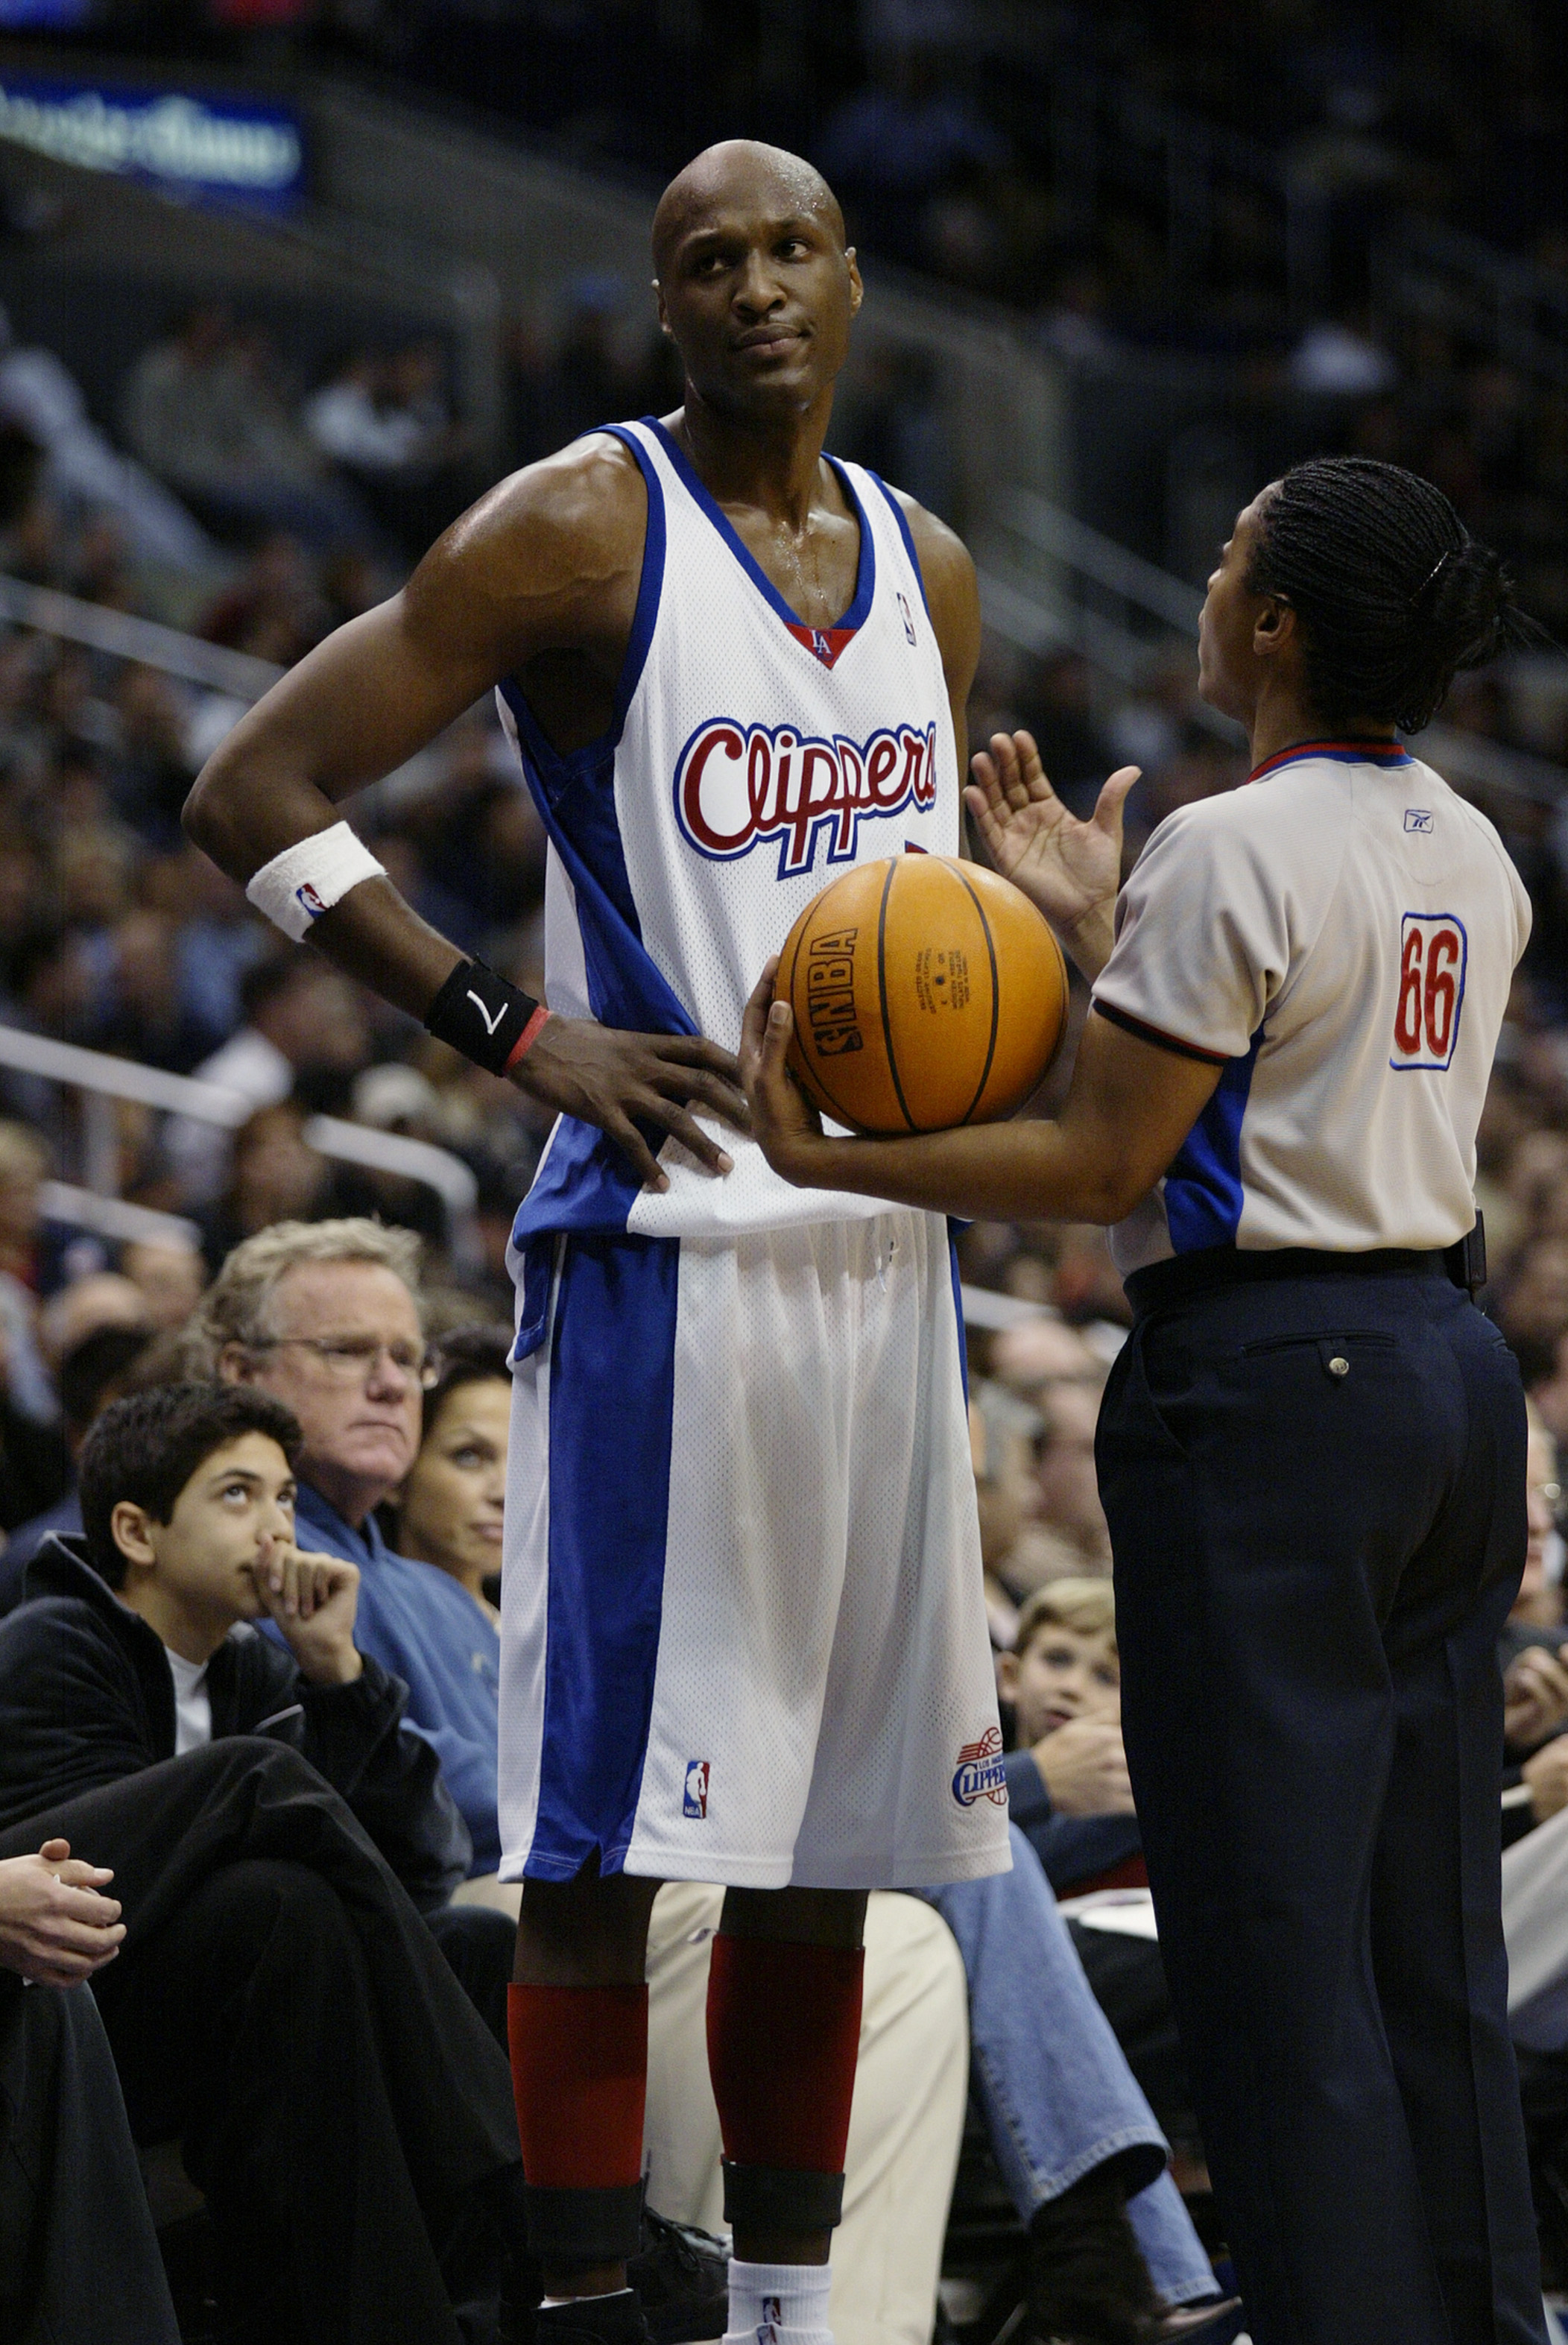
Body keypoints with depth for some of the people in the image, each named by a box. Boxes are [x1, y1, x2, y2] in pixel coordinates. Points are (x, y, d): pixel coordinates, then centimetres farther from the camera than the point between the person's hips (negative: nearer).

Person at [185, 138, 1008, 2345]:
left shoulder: (929, 569, 13)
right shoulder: (581, 530, -7)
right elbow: (255, 792, -10)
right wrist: (521, 1033, -16)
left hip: (884, 1252, 7)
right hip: (661, 1252, -7)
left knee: (829, 1844, 10)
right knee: (603, 1841, -7)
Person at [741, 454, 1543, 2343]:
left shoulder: (1231, 854, -14)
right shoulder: (1470, 857, 11)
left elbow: (1102, 1163, -14)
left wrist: (824, 1159, -7)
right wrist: (1096, 930, 26)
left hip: (1265, 1389, -8)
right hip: (1447, 1364, 8)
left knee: (1273, 1942, -4)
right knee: (1433, 1940, 12)